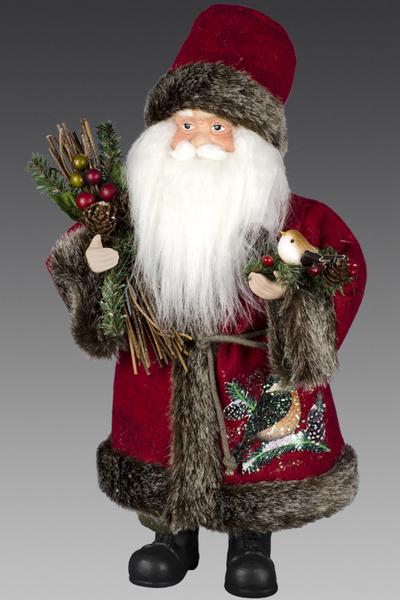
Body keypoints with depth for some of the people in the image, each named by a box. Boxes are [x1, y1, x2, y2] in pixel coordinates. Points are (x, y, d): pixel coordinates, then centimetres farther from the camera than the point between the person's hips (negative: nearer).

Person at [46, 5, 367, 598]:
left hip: (257, 375, -2)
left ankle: (252, 542, 42)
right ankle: (174, 536, 45)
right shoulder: (132, 212, -9)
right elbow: (75, 255, 3)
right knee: (162, 455, 19)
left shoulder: (296, 219, -17)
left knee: (262, 467, 15)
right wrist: (94, 267, -20)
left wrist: (289, 294, -31)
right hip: (161, 378, 3)